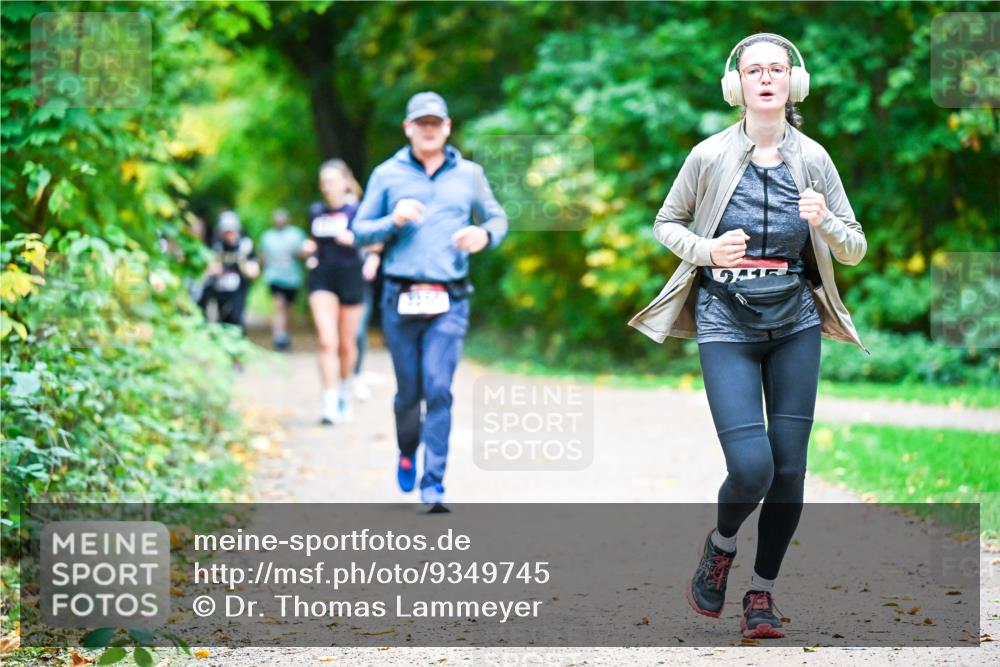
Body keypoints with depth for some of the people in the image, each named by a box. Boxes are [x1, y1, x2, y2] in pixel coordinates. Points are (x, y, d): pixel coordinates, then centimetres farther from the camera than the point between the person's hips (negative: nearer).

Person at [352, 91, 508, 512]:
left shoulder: (469, 174, 10)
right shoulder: (387, 175, 8)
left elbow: (498, 219, 20)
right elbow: (360, 232, 9)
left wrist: (485, 234, -3)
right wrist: (393, 221, -10)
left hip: (449, 303, 0)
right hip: (400, 300, 0)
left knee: (438, 390, -11)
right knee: (408, 391, 7)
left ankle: (433, 484, -9)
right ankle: (407, 453, 37)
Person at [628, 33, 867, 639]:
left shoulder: (813, 159, 0)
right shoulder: (710, 156, -5)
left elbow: (855, 250, 5)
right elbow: (666, 223, 9)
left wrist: (825, 222, -17)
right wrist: (707, 251, -11)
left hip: (795, 324, 3)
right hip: (727, 324, -2)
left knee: (790, 468, 1)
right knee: (751, 469, -14)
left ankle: (763, 591, 20)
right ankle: (721, 546, 19)